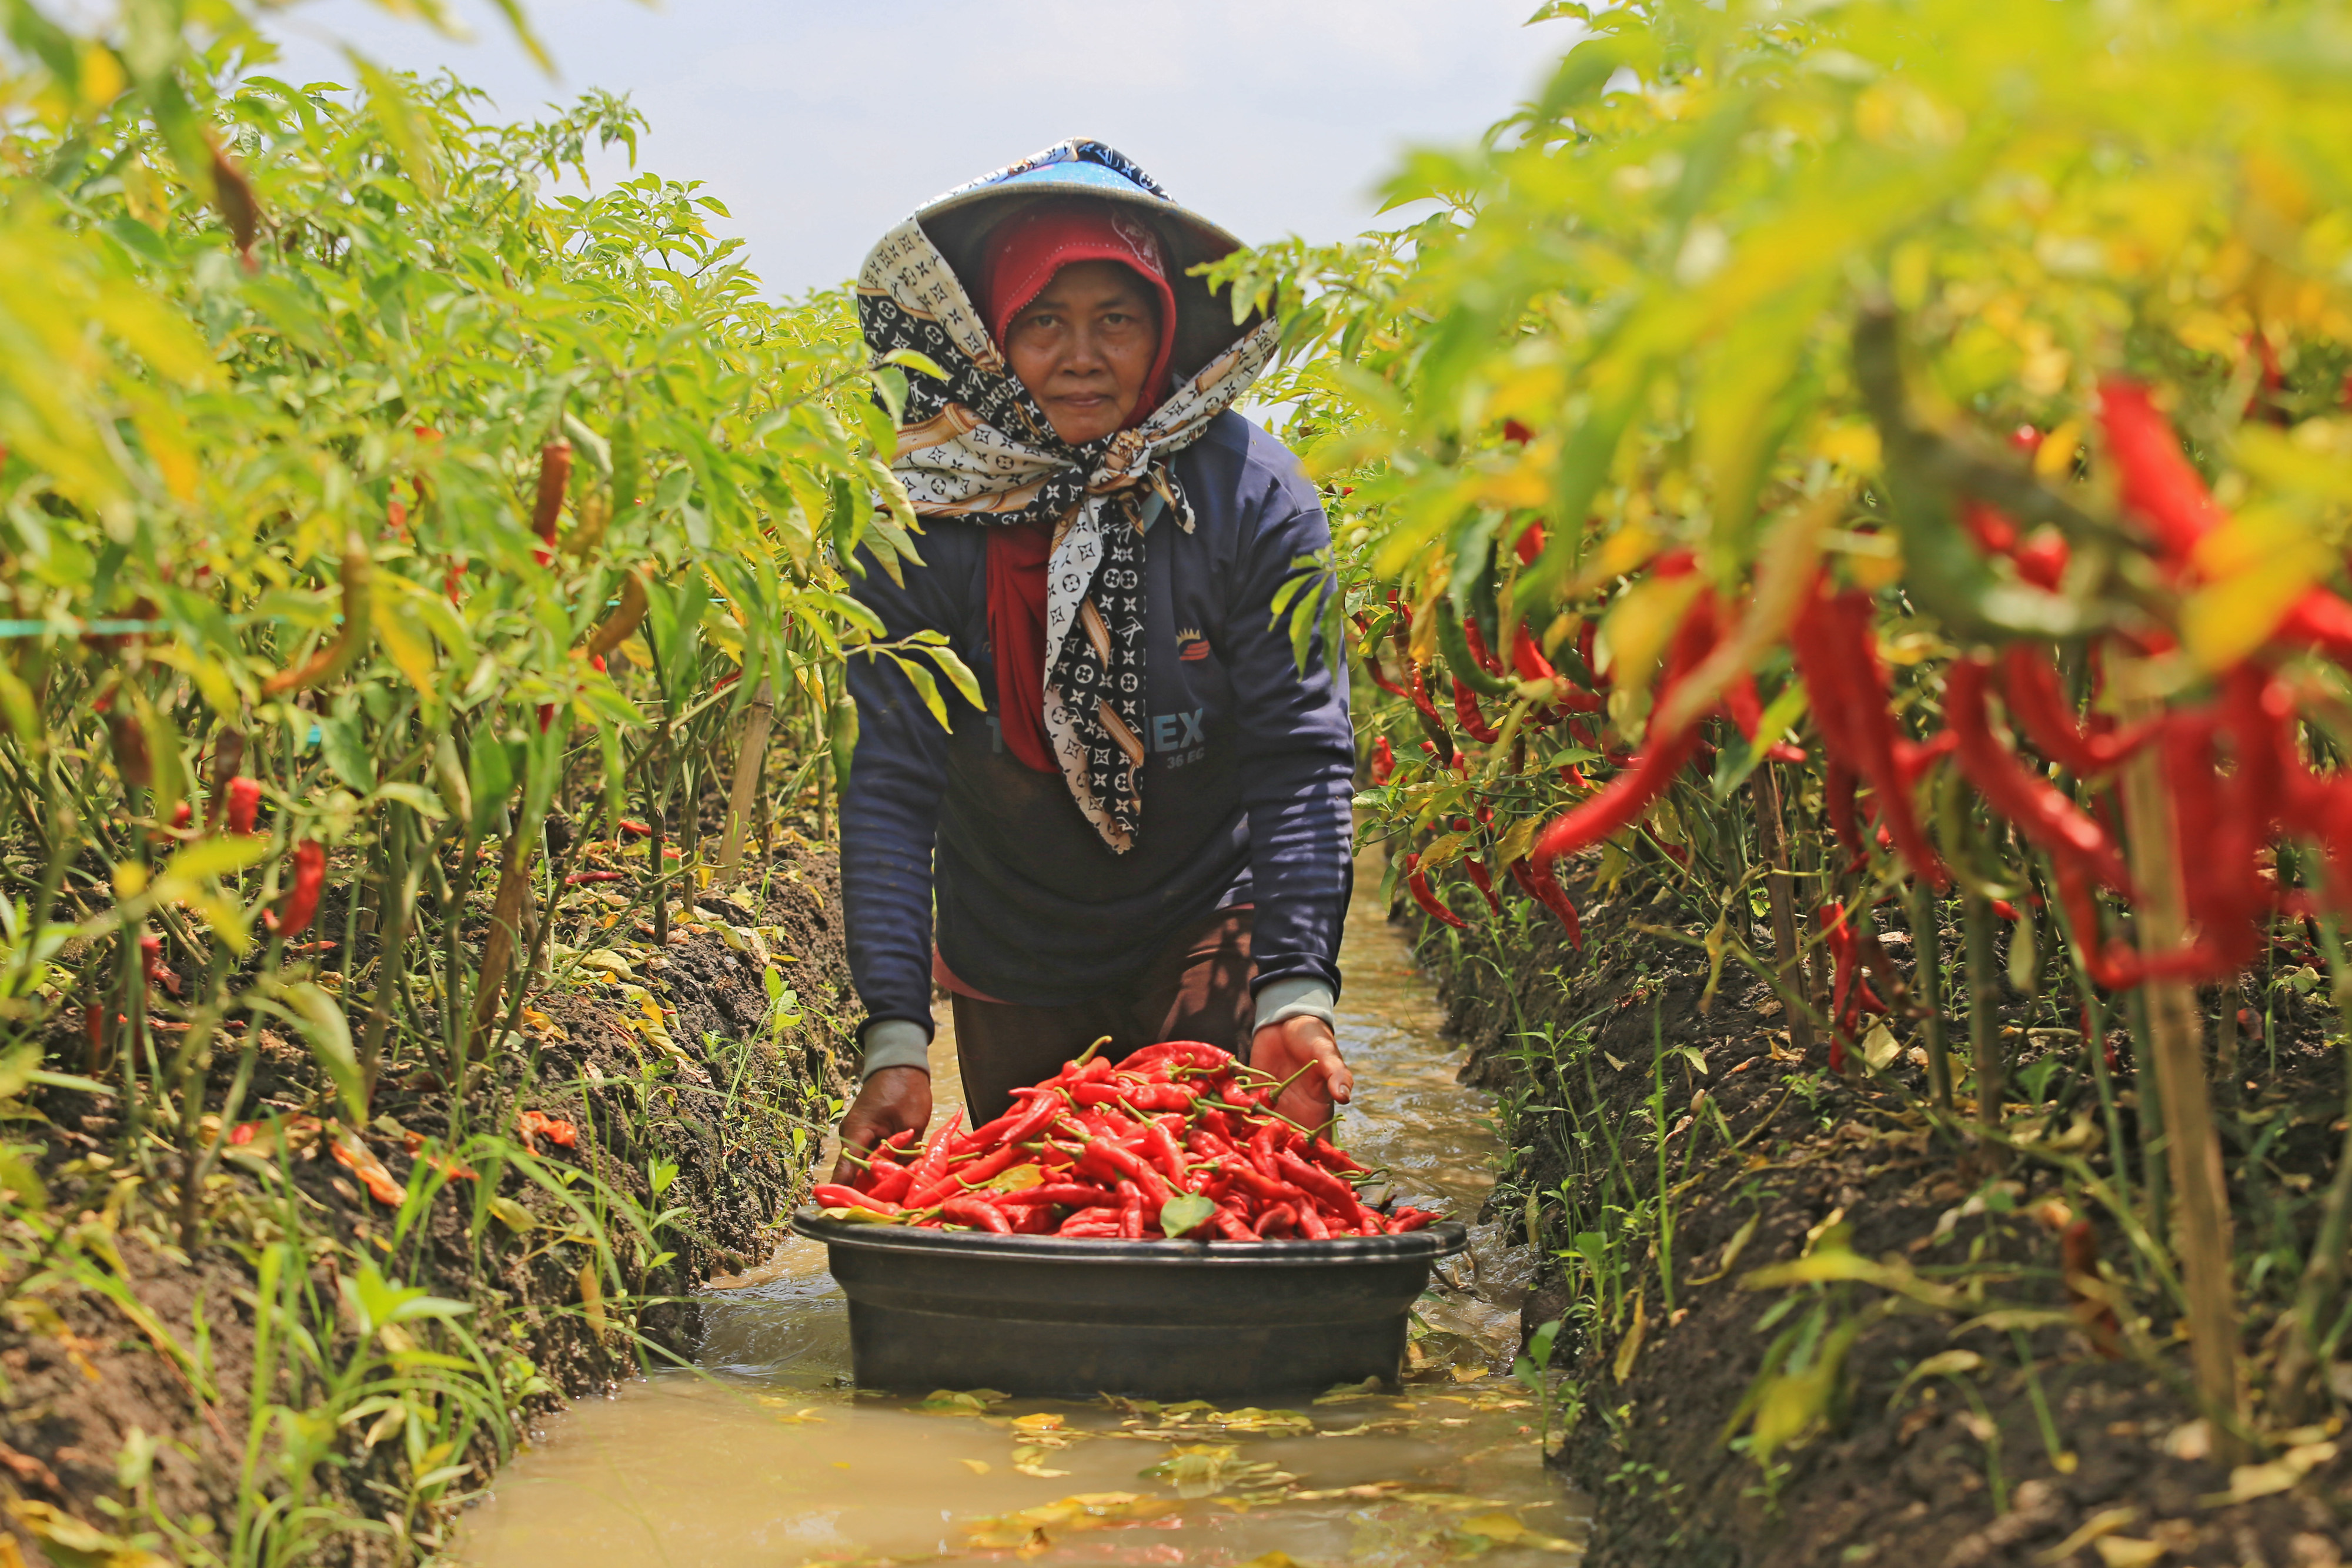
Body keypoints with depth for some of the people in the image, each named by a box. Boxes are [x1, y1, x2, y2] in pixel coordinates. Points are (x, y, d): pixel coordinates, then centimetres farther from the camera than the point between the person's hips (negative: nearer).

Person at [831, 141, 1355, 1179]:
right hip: (1011, 962, 2)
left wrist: (1296, 993, -32)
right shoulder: (921, 524, -17)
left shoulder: (1254, 499, -18)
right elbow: (890, 787, -18)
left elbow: (1301, 760, -20)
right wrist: (893, 1036, -28)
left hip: (1206, 933, -1)